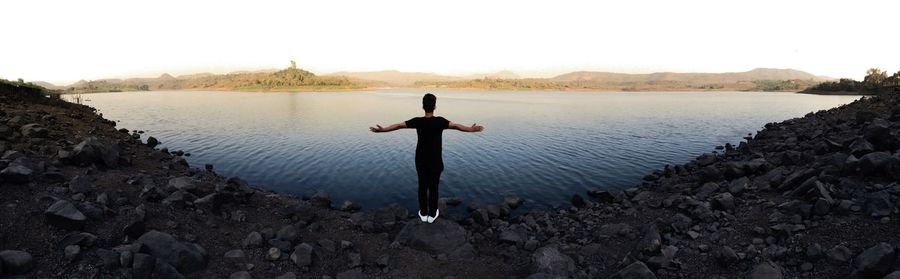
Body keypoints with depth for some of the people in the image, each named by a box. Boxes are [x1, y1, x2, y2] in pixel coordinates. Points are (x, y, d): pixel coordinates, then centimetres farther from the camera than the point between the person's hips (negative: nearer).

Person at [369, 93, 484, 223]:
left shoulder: (417, 121, -10)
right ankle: (432, 214, 21)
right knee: (433, 187, 10)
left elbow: (398, 125, -9)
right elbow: (455, 126, -29)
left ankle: (423, 213, 25)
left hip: (421, 160, 2)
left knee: (422, 186, 14)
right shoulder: (439, 121, -17)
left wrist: (382, 129, -1)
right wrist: (471, 129, -32)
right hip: (435, 161, -2)